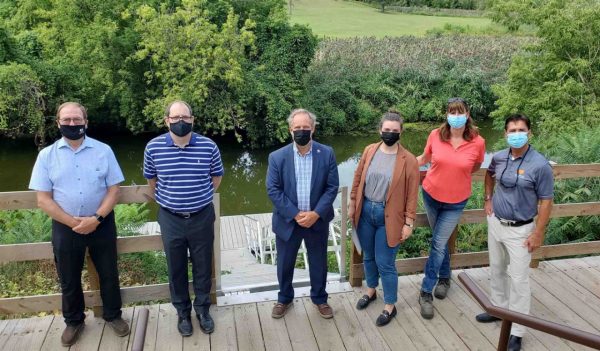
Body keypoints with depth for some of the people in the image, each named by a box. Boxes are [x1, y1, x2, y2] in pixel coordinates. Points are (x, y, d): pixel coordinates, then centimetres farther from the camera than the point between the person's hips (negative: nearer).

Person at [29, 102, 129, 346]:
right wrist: (73, 222, -15)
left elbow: (113, 190, -4)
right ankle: (74, 321, 36)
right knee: (69, 280, 15)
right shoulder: (46, 155, -4)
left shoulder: (103, 150, -4)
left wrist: (96, 218, -17)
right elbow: (43, 199, -6)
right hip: (64, 227, 0)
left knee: (108, 274, 13)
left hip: (101, 224, 0)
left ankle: (112, 315, 34)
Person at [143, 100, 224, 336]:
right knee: (176, 269, 14)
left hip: (202, 218, 0)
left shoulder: (208, 146, -8)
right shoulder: (153, 147, -7)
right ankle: (182, 312, 33)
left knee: (203, 267, 13)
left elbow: (217, 176, 9)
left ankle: (202, 309, 33)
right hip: (170, 219, 0)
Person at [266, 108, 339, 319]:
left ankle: (320, 299, 38)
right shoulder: (277, 157, -8)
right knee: (285, 264, 14)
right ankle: (284, 298, 38)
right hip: (287, 221, 0)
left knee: (319, 263, 15)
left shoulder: (327, 154, -6)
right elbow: (273, 190, -10)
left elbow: (332, 187, -6)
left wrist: (316, 213, -16)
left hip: (317, 221, 0)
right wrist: (295, 214, -16)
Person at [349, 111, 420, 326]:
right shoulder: (369, 151, 0)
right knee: (368, 256, 20)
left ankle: (390, 307, 20)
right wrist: (353, 204, 8)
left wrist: (408, 223, -9)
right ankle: (371, 291, 43)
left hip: (389, 216, -4)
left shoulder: (408, 160, -11)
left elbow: (412, 195, -8)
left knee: (385, 262, 2)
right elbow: (358, 179, 8)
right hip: (365, 211, 4)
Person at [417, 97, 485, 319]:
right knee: (440, 241, 18)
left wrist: (457, 174, -5)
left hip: (455, 201, -2)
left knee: (438, 244, -2)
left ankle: (426, 292, 11)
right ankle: (444, 277, 41)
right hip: (431, 195, 2)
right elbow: (424, 158, 7)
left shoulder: (478, 142, -14)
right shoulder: (435, 135, -11)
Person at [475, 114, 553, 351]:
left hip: (520, 230, -6)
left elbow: (546, 202, -13)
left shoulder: (540, 165, -18)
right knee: (496, 270, 20)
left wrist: (538, 234, -14)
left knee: (518, 279, 1)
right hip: (495, 223, 6)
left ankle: (516, 332, 12)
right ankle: (499, 308, 41)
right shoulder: (499, 158, -2)